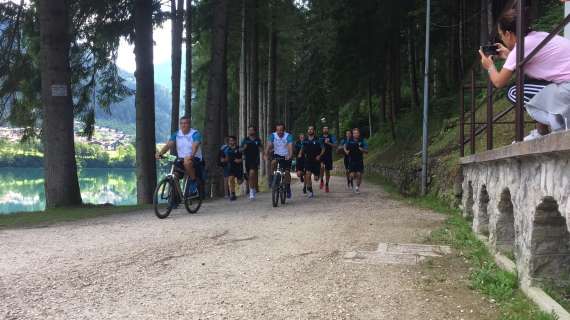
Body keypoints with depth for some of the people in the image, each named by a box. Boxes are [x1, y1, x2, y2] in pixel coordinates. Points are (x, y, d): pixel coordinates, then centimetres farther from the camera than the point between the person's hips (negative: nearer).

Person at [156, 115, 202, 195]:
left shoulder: (195, 134, -9)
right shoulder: (176, 134, 6)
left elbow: (195, 146, -26)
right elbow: (168, 144, -7)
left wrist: (191, 156, -46)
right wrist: (160, 153, -27)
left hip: (195, 159, -5)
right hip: (181, 159, 5)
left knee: (187, 163, -38)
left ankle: (194, 183, -19)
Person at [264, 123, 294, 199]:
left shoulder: (288, 136, -20)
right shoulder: (273, 135, -14)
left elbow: (290, 146, -32)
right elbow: (269, 145, -23)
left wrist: (290, 155, -50)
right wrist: (266, 155, -40)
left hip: (286, 156, -2)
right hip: (277, 155, 2)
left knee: (287, 172, -10)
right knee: (273, 162, -30)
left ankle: (288, 189, 10)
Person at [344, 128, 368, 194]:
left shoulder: (362, 141, -1)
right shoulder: (349, 141, 0)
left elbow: (366, 151, 0)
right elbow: (345, 147, 15)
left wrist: (362, 150, -21)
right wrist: (346, 151, -6)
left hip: (359, 161, 0)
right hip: (352, 161, 0)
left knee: (359, 174, -4)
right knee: (352, 175, -8)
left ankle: (357, 187, 17)